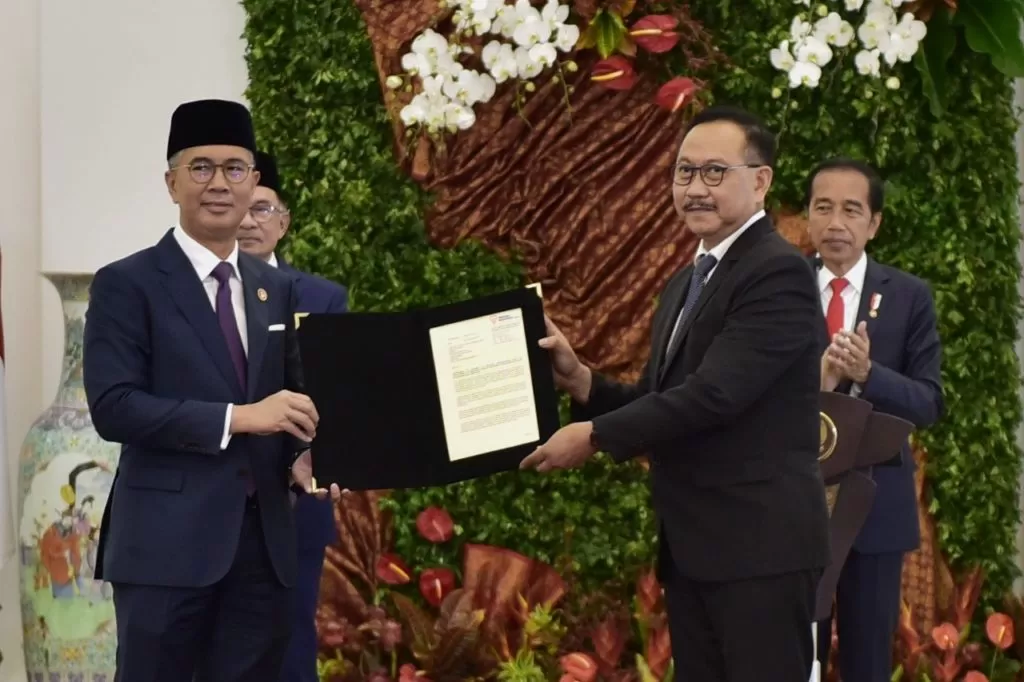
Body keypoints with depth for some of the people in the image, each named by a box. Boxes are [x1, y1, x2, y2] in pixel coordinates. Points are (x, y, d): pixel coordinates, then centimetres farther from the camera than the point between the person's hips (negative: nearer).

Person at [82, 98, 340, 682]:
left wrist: (300, 456, -2)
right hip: (169, 539, -5)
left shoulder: (277, 289, 14)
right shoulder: (127, 283, -3)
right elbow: (112, 408, -13)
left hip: (263, 537, 5)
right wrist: (237, 418, -18)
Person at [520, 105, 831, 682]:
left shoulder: (779, 271, -12)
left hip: (761, 545, -9)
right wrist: (579, 379, -1)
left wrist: (595, 436, -14)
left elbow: (713, 394, -21)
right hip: (691, 548, 9)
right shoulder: (685, 284, 18)